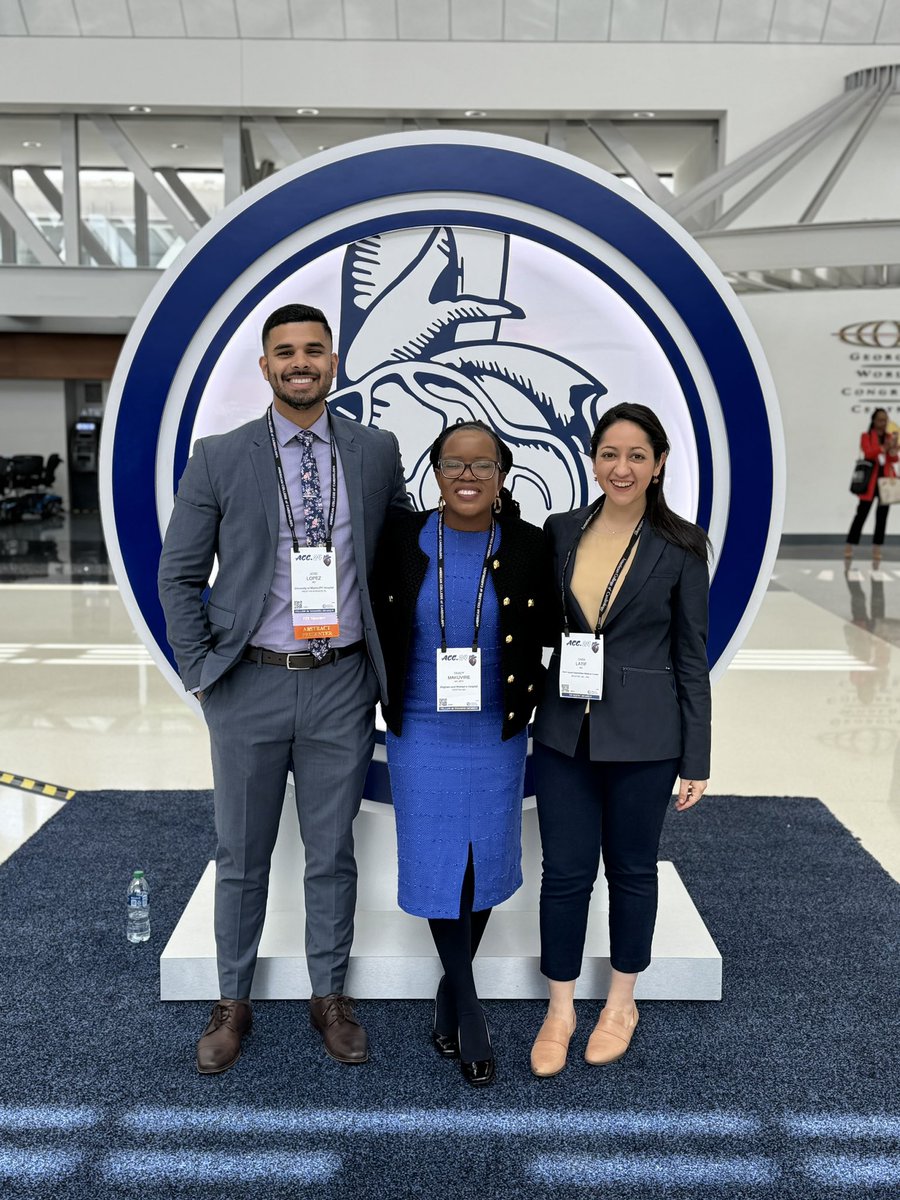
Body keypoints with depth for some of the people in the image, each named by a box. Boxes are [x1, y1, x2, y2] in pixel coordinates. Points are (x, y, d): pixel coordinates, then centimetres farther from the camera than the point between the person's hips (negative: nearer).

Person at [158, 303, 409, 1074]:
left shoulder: (376, 453, 2)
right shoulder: (218, 459, -2)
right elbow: (180, 576, 2)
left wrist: (392, 660, 6)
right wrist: (200, 672, -2)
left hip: (342, 684, 1)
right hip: (250, 685, 0)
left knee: (332, 854, 12)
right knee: (242, 857, 12)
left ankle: (329, 997, 31)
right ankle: (233, 1004, 30)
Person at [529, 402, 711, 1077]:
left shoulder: (680, 547, -5)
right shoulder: (560, 532, 3)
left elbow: (692, 656, -2)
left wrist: (696, 760, -3)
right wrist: (528, 712, 6)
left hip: (643, 738, -2)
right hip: (565, 732, 2)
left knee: (631, 869, 13)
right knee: (564, 872, 6)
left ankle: (621, 1004, 32)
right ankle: (560, 1010, 25)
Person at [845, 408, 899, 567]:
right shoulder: (866, 436, 3)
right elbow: (868, 452, -15)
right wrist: (885, 447, -22)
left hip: (886, 480, 4)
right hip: (870, 480, -4)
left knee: (882, 516, 3)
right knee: (861, 515, -6)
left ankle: (876, 552, 8)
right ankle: (848, 550, -1)